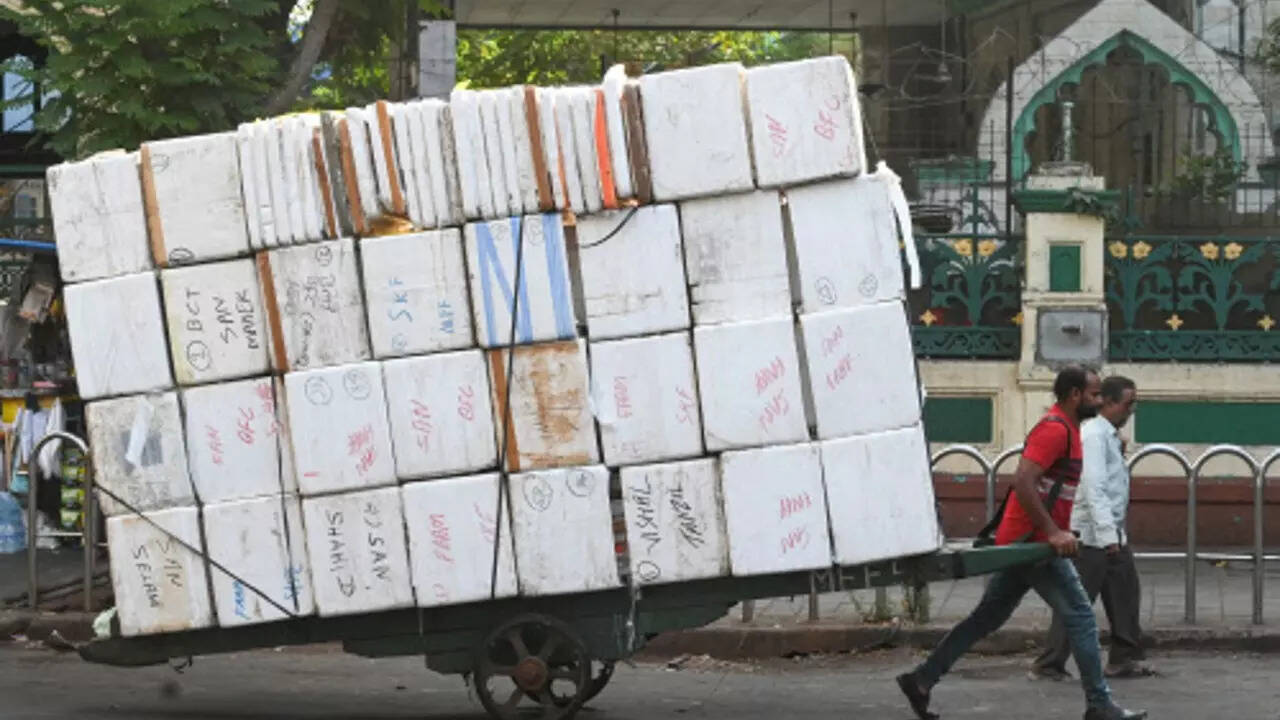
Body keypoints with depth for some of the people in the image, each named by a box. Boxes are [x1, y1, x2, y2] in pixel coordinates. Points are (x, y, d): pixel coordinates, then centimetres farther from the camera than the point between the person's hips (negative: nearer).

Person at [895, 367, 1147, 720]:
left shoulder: (1064, 428, 18)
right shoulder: (1055, 429, -15)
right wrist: (1052, 531, -26)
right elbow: (1023, 481, -25)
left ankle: (922, 679, 13)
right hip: (1033, 541, -10)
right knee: (1080, 615, -5)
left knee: (987, 617, 11)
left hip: (1021, 541, 10)